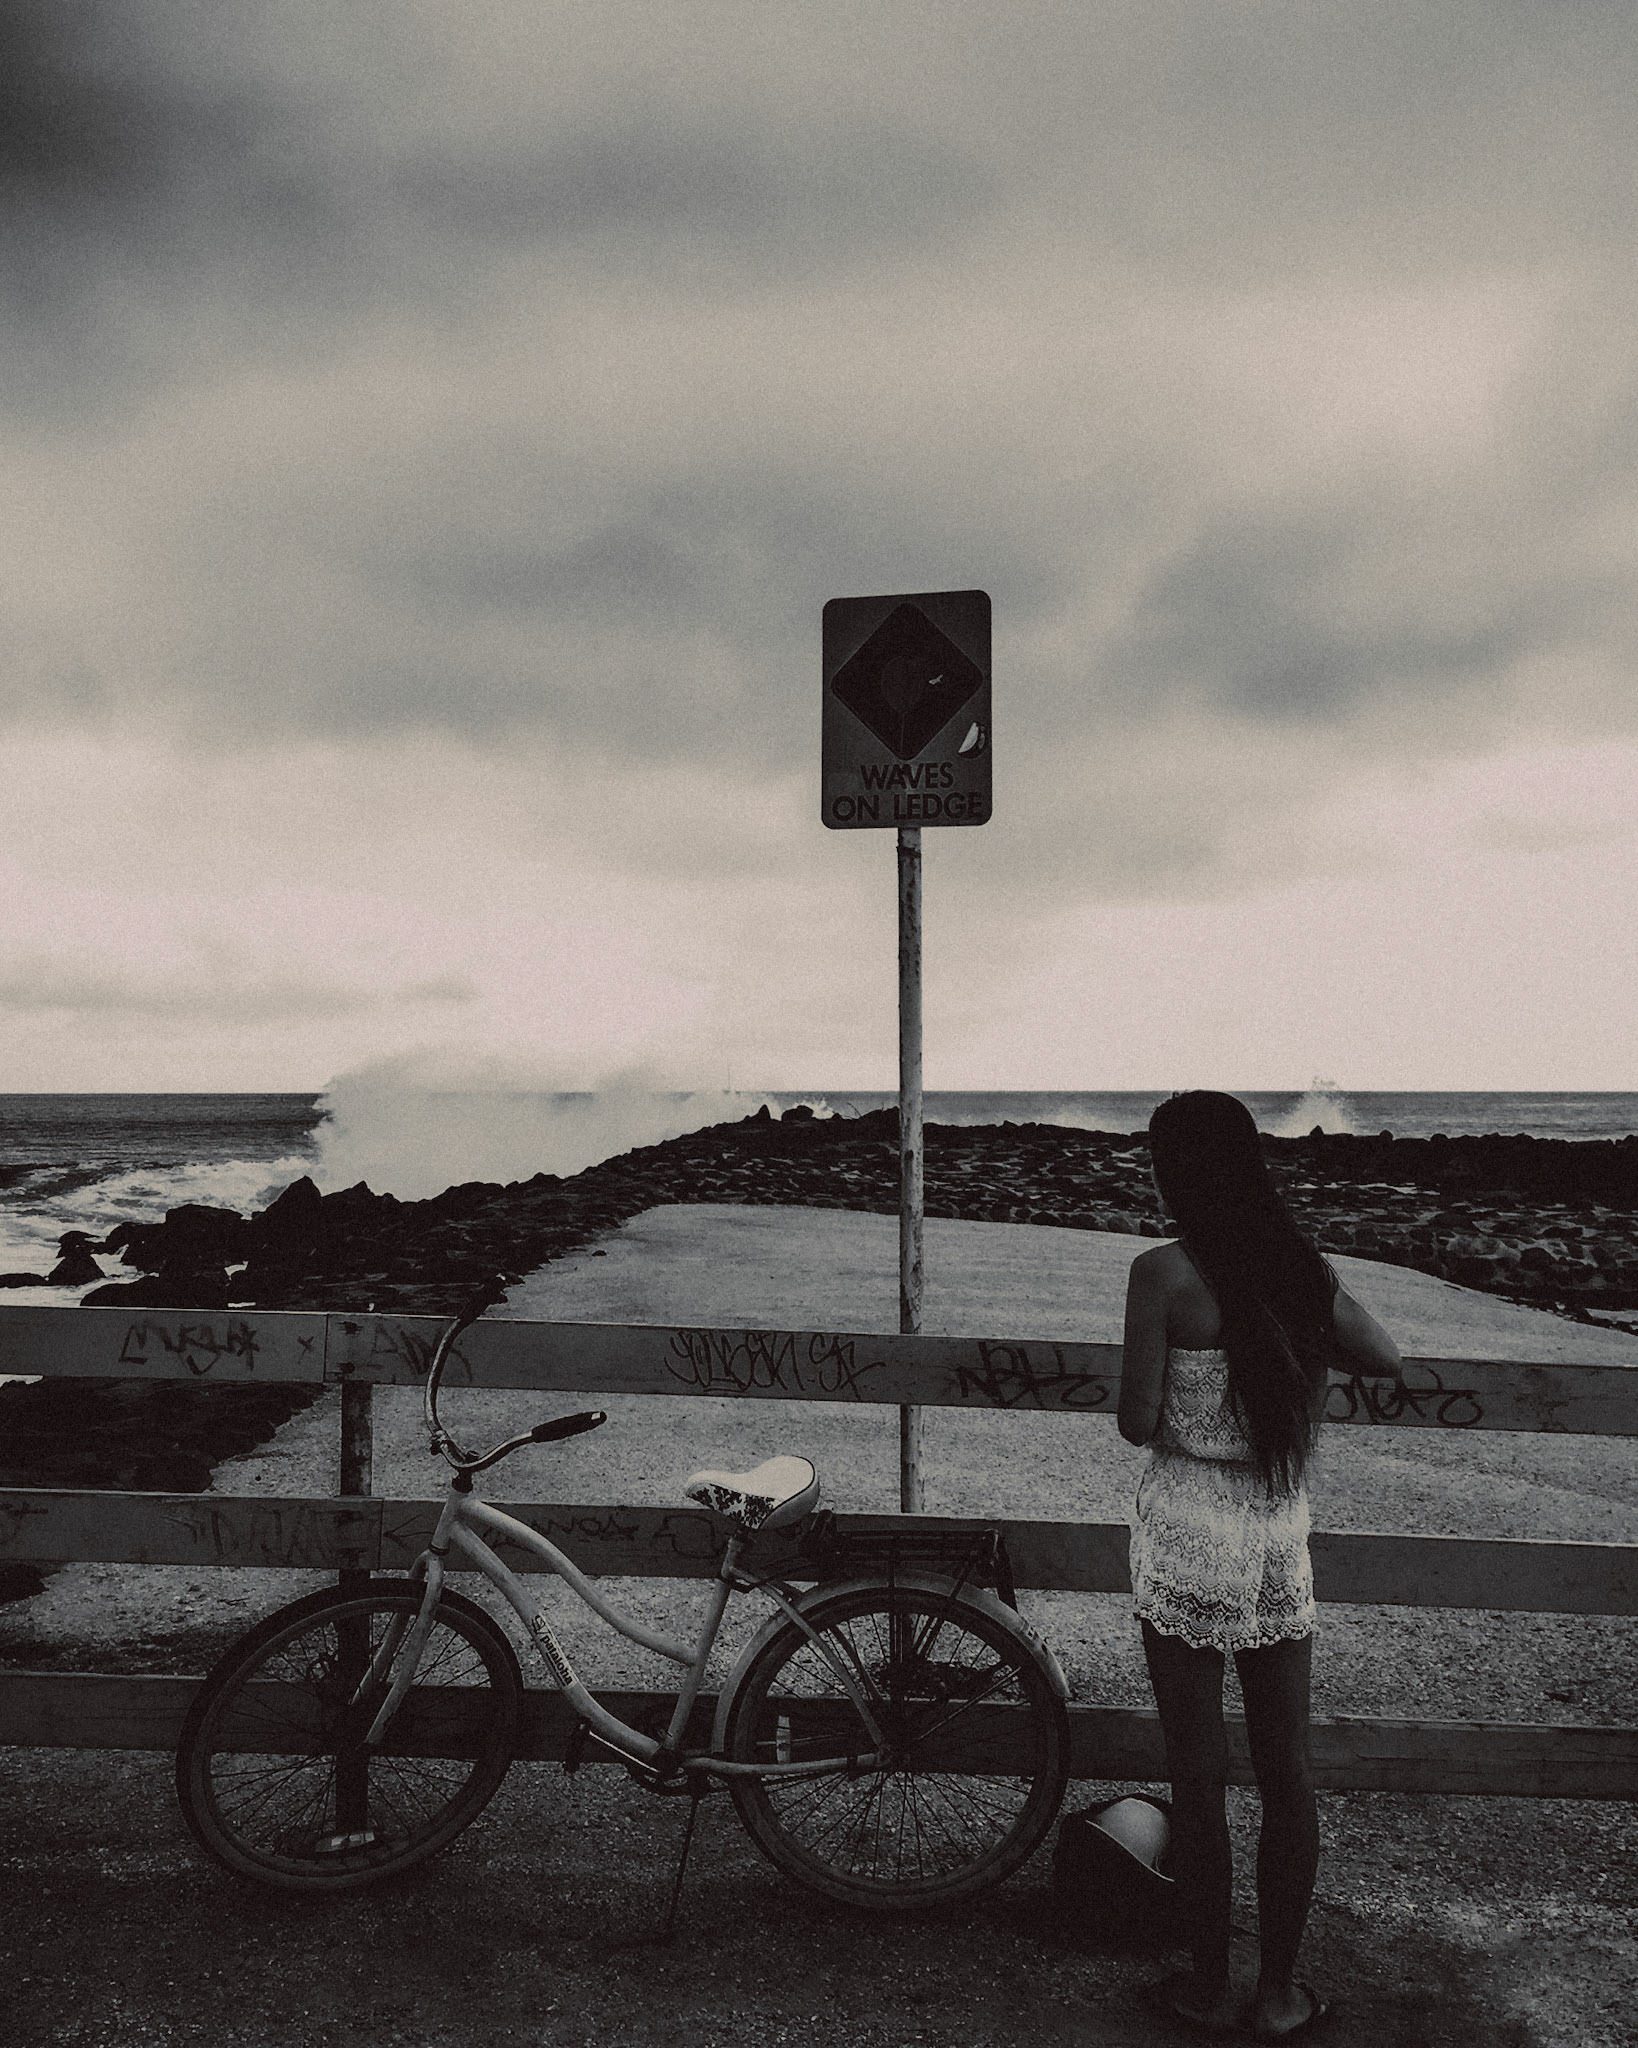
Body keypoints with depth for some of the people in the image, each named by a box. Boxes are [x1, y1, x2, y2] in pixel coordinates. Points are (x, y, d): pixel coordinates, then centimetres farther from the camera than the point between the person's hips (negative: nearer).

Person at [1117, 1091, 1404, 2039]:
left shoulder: (1165, 1274, -16)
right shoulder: (1309, 1271, -2)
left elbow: (1138, 1422, -15)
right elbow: (1389, 1359, 13)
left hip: (1188, 1541, -4)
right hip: (1282, 1539, 4)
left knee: (1200, 1776, 11)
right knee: (1289, 1771, 16)